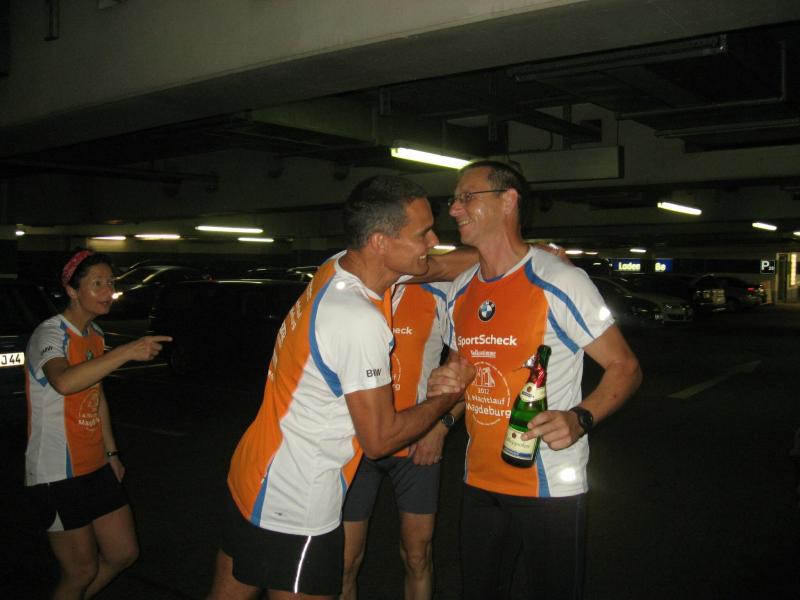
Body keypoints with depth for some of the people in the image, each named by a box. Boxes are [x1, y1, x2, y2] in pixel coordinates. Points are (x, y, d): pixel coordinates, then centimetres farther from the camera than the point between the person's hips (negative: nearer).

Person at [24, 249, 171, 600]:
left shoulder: (95, 335, 9)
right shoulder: (50, 334, -17)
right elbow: (63, 382, -41)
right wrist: (128, 352, -46)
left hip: (96, 467, 8)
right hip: (58, 476, -8)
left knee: (124, 553, 12)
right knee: (82, 571, 3)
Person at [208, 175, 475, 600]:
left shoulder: (337, 267, -3)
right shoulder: (360, 322, -28)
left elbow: (440, 267, 11)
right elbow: (379, 439, -18)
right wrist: (448, 394, -4)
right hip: (296, 508, -9)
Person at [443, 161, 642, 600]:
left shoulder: (559, 282, -14)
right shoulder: (460, 291, 7)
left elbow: (625, 367, -11)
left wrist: (579, 418, -27)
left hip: (551, 486, -6)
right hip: (480, 479, 6)